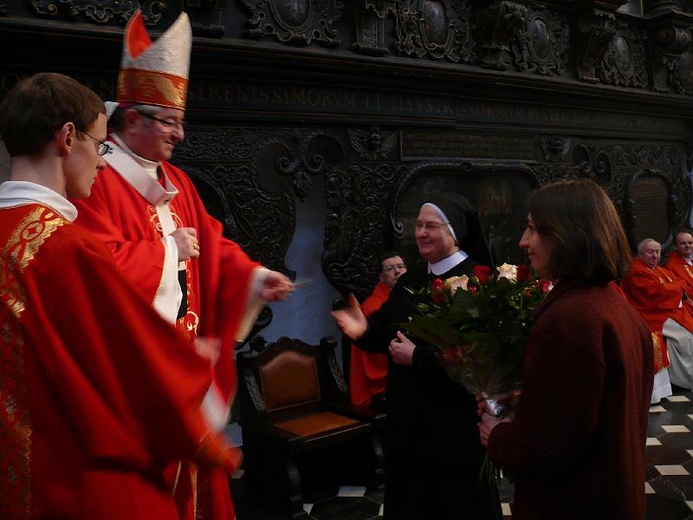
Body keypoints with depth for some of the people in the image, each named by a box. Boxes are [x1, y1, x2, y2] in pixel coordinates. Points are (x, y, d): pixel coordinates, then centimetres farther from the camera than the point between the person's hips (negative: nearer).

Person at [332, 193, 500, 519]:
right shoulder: (412, 278, 8)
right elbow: (388, 327, 12)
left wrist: (417, 357, -22)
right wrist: (366, 329, -10)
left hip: (455, 423, -7)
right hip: (409, 416, 7)